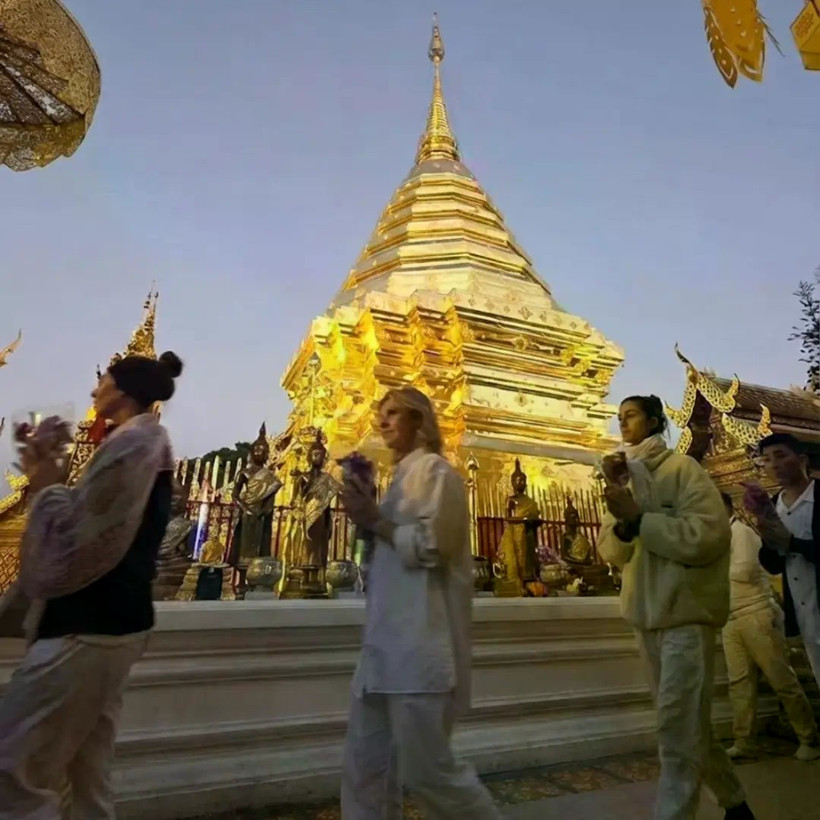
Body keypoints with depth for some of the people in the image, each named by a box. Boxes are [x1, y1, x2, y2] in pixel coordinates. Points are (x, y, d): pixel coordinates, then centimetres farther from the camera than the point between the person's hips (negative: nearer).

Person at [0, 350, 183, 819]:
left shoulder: (131, 444, -16)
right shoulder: (149, 445, 14)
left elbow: (81, 541, -22)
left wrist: (48, 486, -8)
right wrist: (57, 481, 11)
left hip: (89, 626, -10)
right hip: (110, 621, 10)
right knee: (89, 771, 18)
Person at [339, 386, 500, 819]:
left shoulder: (434, 469, -7)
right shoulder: (403, 475, 19)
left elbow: (431, 546, -17)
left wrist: (375, 520, -11)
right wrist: (366, 516, 13)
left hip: (420, 639, -9)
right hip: (387, 639, 9)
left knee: (425, 769, 0)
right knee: (364, 769, 12)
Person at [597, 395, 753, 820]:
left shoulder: (682, 469, -5)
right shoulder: (628, 478, 12)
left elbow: (709, 535, -20)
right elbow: (610, 551, 5)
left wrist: (638, 517, -19)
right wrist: (620, 514, -12)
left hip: (686, 610, -7)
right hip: (647, 613, 7)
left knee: (678, 726, -5)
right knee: (687, 723, 18)